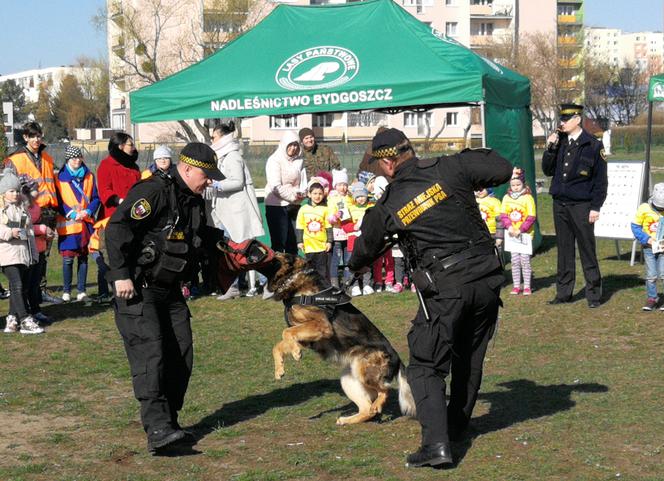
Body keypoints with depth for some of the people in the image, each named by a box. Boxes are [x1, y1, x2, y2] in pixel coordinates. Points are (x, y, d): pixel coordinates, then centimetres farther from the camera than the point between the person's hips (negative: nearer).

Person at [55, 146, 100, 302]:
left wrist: (88, 211, -9)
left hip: (86, 222, 3)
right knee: (68, 258, -4)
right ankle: (66, 291, 6)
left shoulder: (89, 176, 10)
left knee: (83, 257, 6)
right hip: (68, 224, -3)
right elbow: (58, 202, -2)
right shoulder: (60, 178, 0)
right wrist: (72, 214, -14)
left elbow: (96, 198, 9)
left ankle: (81, 290, 12)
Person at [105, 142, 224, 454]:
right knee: (149, 352, -18)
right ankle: (157, 429, -25)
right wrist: (121, 275, -26)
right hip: (137, 288, -9)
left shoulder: (194, 201, 12)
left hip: (169, 288, 9)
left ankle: (169, 420, 17)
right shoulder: (153, 191, -17)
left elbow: (201, 236, 29)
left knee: (181, 354, 6)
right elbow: (117, 227, -24)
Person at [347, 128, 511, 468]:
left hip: (444, 289, -4)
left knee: (427, 366, 3)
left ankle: (436, 442, -12)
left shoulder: (386, 207, 0)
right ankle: (456, 425, 36)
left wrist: (356, 266, 43)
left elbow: (365, 249, 19)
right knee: (470, 359, 21)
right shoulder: (450, 169, -2)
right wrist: (471, 159, 21)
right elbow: (504, 170, 4)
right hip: (486, 280, 4)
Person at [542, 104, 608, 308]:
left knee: (587, 251, -1)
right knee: (564, 251, 10)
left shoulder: (593, 145, -5)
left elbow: (600, 180, -4)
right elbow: (548, 171, 10)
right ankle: (564, 293, 17)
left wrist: (596, 207, -9)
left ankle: (593, 294, 7)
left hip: (581, 206, -5)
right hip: (560, 205, 5)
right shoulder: (559, 142, 10)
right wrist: (550, 149, -4)